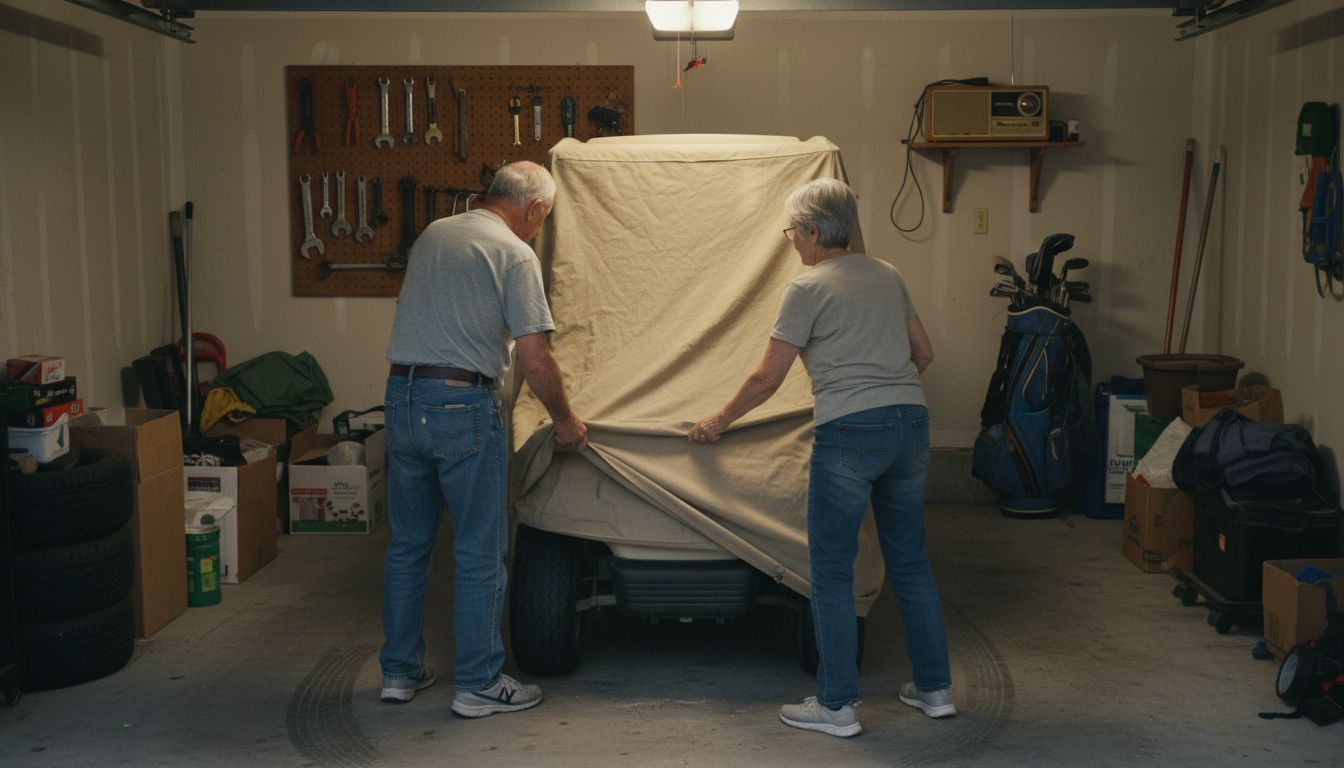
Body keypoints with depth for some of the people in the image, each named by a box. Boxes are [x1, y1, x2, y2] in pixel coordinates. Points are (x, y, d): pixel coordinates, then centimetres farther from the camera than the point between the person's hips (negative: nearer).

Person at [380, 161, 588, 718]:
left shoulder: (432, 234, 13)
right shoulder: (515, 255, -8)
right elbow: (534, 360, -13)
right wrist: (565, 420, 1)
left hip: (401, 397, 7)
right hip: (462, 405, -7)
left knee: (407, 544, 15)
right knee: (479, 551, 3)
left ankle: (399, 671, 24)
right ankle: (477, 684, 10)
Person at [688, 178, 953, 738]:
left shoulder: (808, 288, -4)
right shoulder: (887, 276, 15)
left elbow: (767, 380, -2)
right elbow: (924, 353, 21)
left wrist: (719, 422, 11)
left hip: (849, 432, -7)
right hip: (910, 423, 7)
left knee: (831, 571, 3)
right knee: (910, 562, 17)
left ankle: (836, 706, 8)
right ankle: (935, 689, 24)